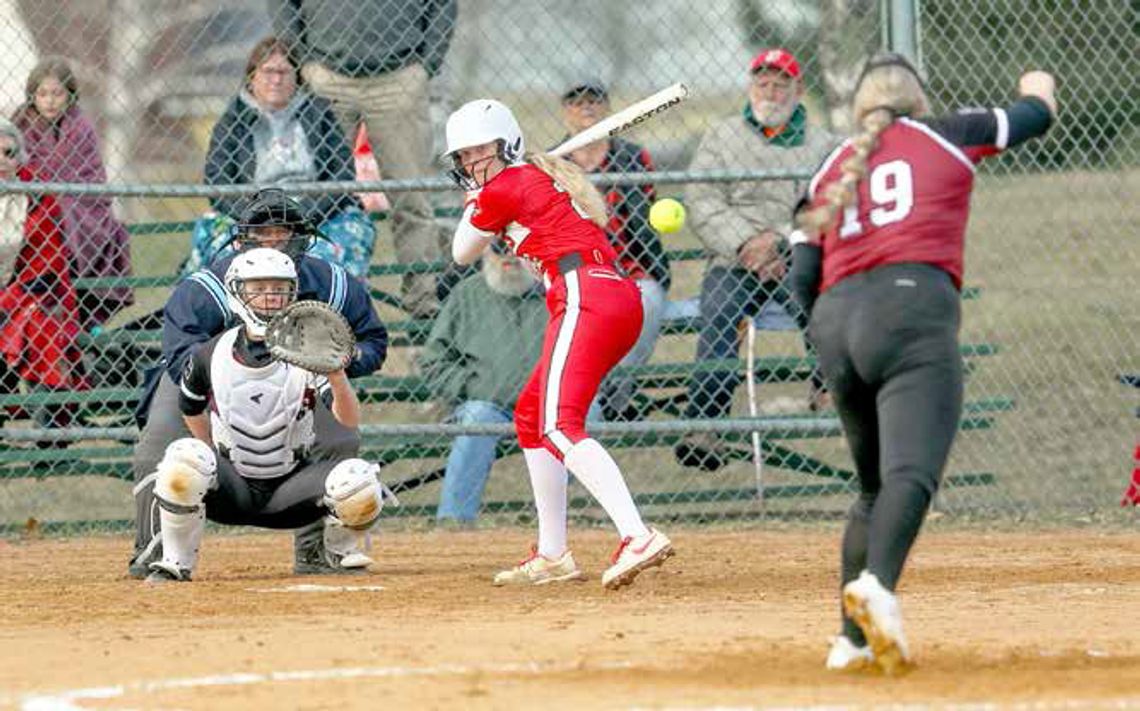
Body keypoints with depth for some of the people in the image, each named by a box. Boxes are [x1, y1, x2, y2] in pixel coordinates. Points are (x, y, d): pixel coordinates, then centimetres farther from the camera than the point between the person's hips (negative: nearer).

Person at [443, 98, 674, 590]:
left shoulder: (504, 188, 1)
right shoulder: (547, 176, 26)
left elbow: (462, 254, 13)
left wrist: (475, 200, 29)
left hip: (586, 296, -10)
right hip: (623, 299, 10)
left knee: (559, 426, -23)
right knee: (530, 415, 23)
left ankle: (637, 537, -43)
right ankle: (552, 557, 25)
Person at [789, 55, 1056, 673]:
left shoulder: (830, 172, 24)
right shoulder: (946, 136, 16)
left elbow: (803, 281, 14)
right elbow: (1034, 118, 33)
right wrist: (1039, 90, 54)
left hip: (835, 322, 5)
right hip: (913, 307, -5)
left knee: (874, 485, 17)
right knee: (911, 471, -21)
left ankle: (852, 639, 10)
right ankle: (877, 583, -47)